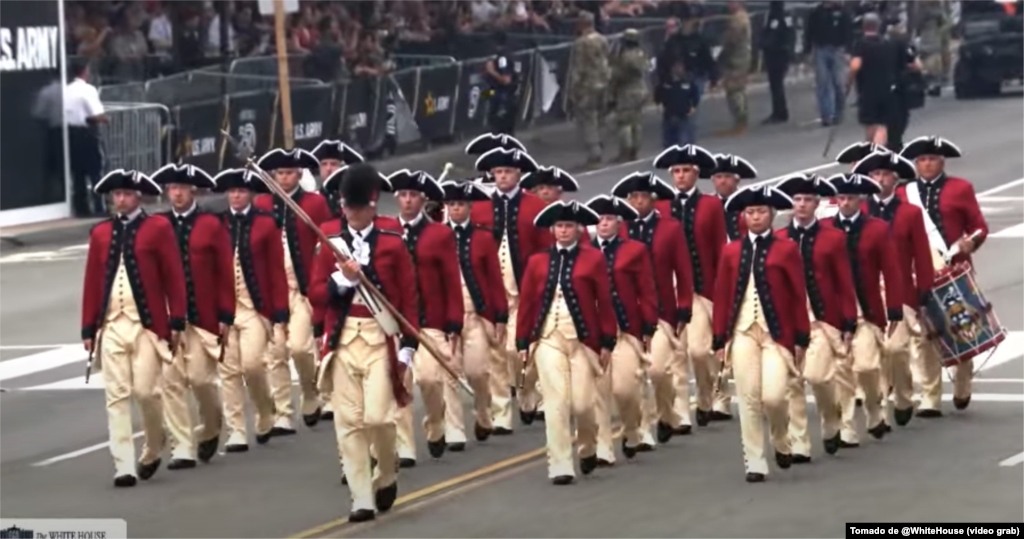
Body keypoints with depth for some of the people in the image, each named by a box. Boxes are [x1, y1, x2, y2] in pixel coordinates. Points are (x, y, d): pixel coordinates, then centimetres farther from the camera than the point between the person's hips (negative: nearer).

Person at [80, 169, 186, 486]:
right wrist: (88, 329, 7)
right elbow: (92, 282, 10)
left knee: (146, 391, -5)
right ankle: (124, 467, -2)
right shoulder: (100, 233, 10)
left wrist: (177, 322, -5)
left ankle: (152, 449, 23)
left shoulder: (158, 228, 0)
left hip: (147, 324, -3)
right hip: (111, 326, 3)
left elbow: (174, 277, -1)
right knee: (116, 396, -2)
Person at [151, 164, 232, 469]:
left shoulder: (211, 225, 0)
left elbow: (225, 273, 0)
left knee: (201, 378, -3)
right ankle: (184, 448, 3)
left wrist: (226, 316, -4)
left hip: (203, 316, -2)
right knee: (171, 381, -2)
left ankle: (211, 428, 27)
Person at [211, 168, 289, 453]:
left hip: (255, 307, -2)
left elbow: (277, 271, 1)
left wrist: (281, 313, -4)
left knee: (252, 364, -12)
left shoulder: (266, 224, 1)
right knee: (228, 370, 0)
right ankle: (236, 432, 5)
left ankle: (265, 416, 15)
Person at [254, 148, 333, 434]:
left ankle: (311, 397, 13)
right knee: (275, 353, 0)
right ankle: (283, 417, 5)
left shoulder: (315, 203, 1)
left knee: (299, 346, -15)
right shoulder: (261, 204, 7)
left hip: (302, 288, -3)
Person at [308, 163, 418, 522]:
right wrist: (344, 279, -15)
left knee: (378, 417, -10)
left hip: (380, 339, -2)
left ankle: (386, 477, 20)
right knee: (348, 422, -1)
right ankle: (362, 500, 2)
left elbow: (409, 299, 1)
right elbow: (316, 296, 2)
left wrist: (408, 346, -5)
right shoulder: (331, 247, 7)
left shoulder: (393, 245, 1)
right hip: (342, 341, 2)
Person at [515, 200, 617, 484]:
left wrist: (607, 342, -3)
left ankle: (588, 449, 29)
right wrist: (522, 343, 5)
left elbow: (605, 301, 0)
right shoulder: (537, 262, 7)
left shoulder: (593, 259, 1)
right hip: (548, 339, 1)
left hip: (583, 338, -1)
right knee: (556, 401, -8)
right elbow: (527, 304, 8)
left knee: (582, 402, -1)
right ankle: (560, 467, -6)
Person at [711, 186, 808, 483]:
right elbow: (722, 297, 8)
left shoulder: (786, 249, 0)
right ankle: (754, 464, 5)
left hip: (777, 333, -2)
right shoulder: (732, 252, 8)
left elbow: (799, 296, 0)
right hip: (742, 333, 3)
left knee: (773, 396, -12)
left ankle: (782, 442, 18)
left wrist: (802, 338, -3)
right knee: (748, 399, -2)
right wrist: (719, 340, 5)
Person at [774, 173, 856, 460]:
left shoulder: (833, 238, 2)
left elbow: (845, 284, 2)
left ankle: (831, 426, 13)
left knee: (818, 376, -15)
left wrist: (849, 324, -1)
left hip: (822, 320, -2)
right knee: (792, 383, -1)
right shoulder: (777, 240, 7)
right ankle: (798, 445, 5)